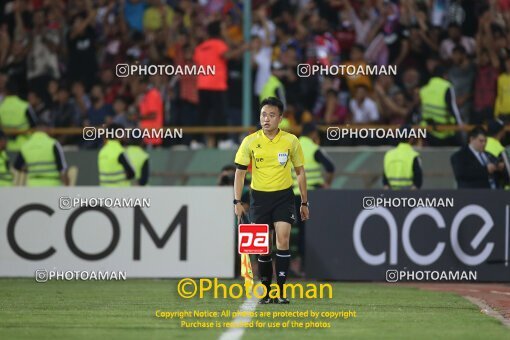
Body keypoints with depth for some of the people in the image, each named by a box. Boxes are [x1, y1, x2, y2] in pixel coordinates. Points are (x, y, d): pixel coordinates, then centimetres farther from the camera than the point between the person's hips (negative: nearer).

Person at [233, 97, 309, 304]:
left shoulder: (291, 141, -2)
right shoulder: (250, 142, -3)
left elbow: (300, 172, 7)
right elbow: (240, 172, 1)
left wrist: (304, 203, 8)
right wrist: (237, 202, -6)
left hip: (284, 196, -1)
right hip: (259, 196, 1)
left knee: (282, 239, -16)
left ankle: (280, 291, -13)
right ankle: (266, 291, 16)